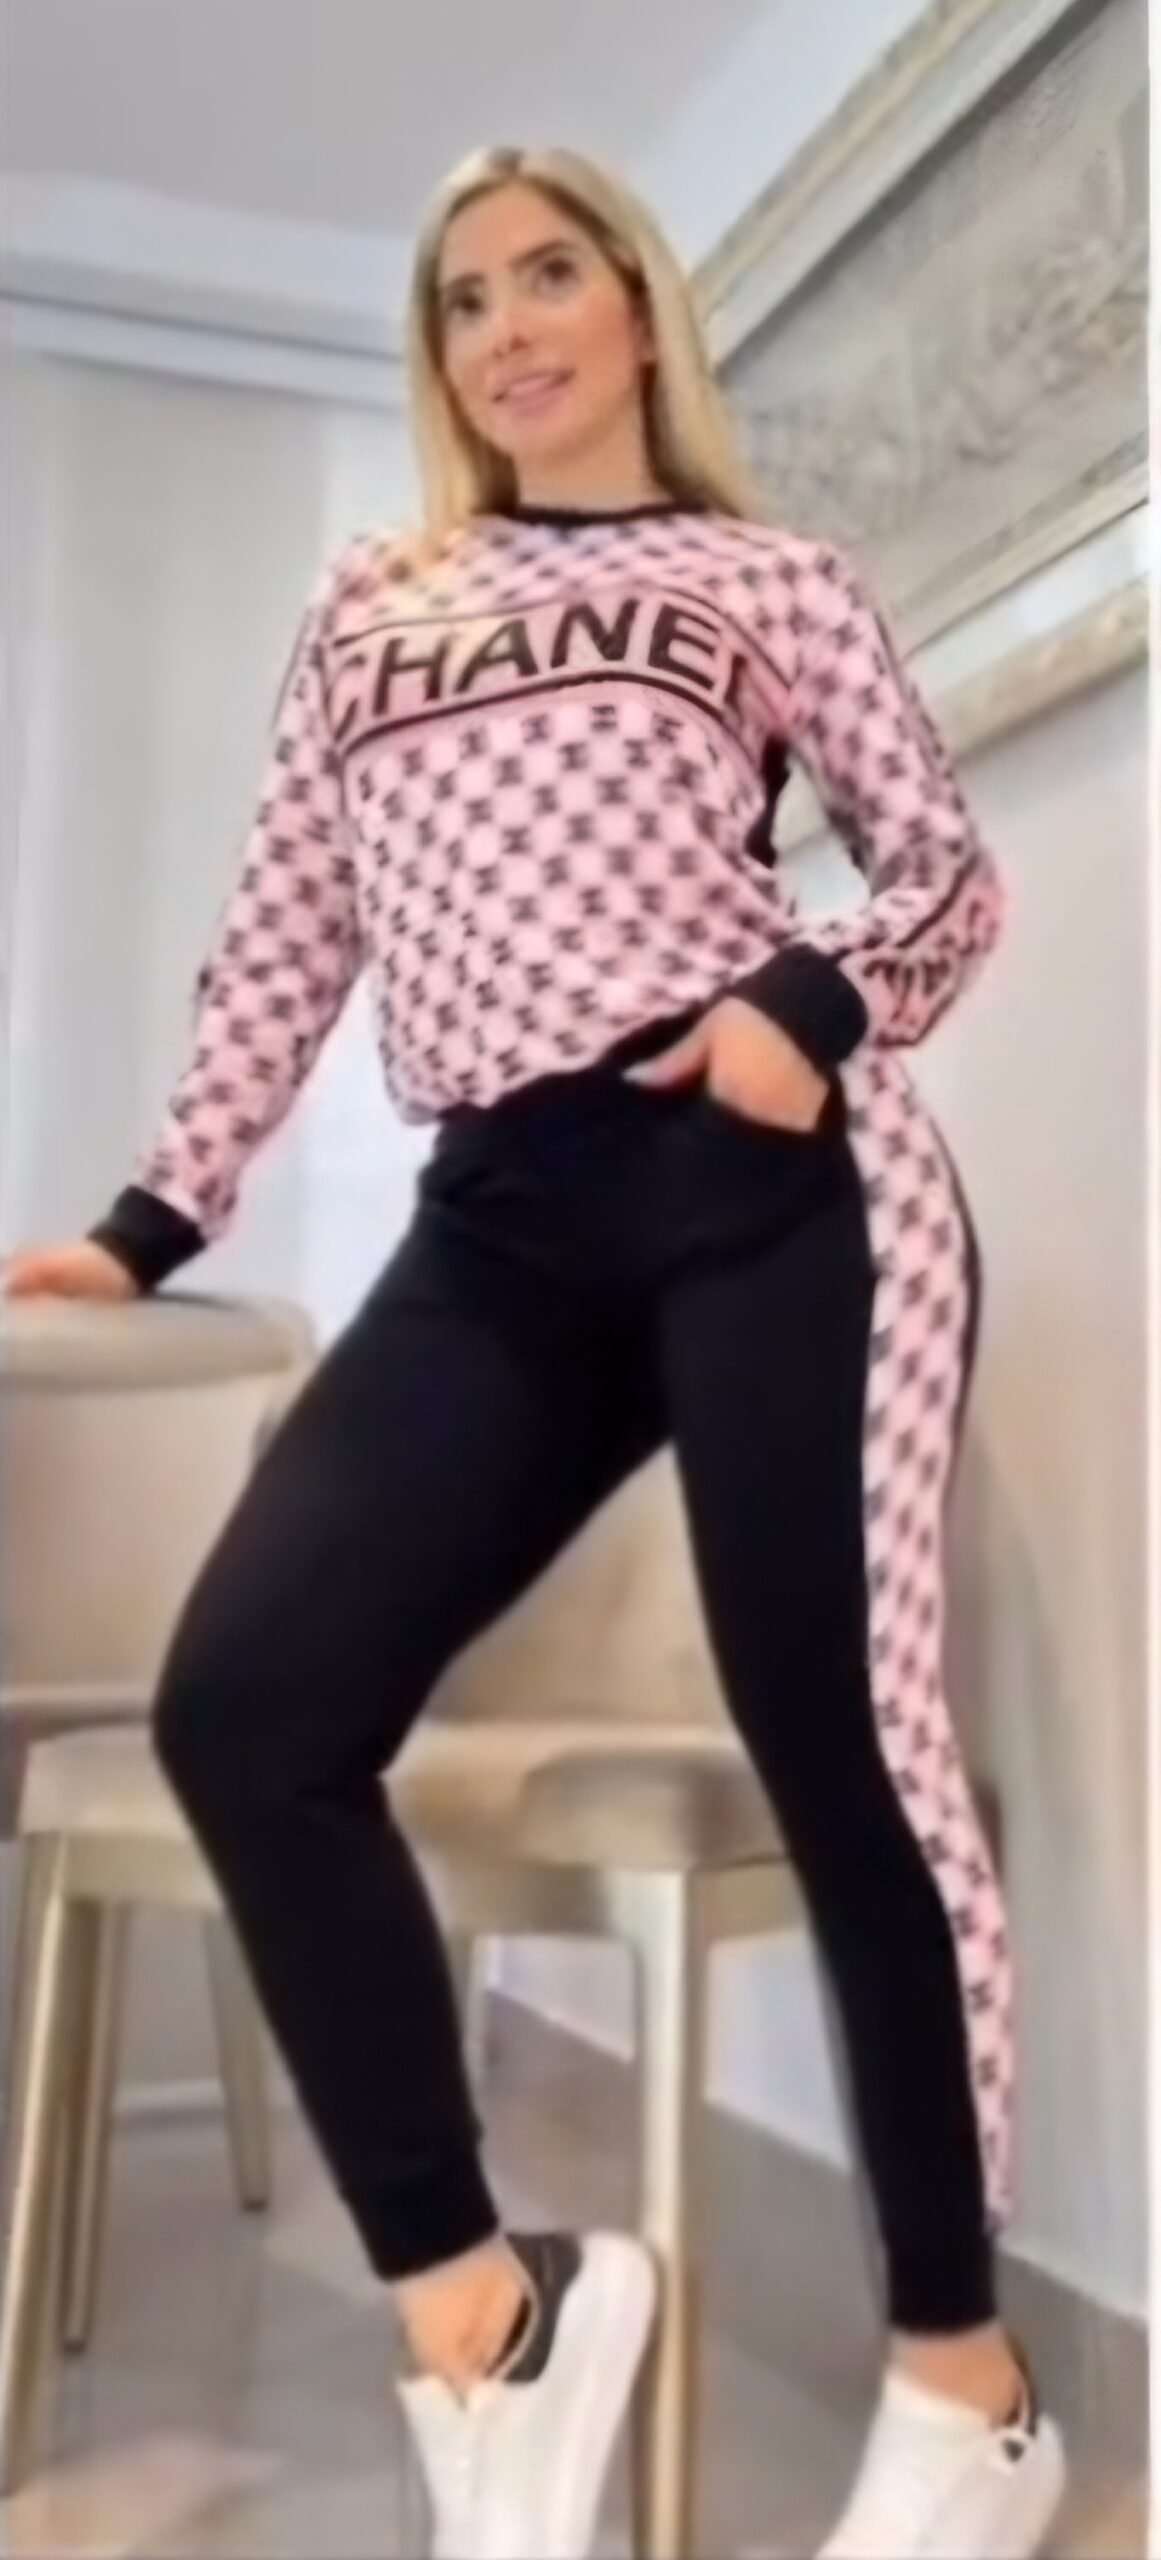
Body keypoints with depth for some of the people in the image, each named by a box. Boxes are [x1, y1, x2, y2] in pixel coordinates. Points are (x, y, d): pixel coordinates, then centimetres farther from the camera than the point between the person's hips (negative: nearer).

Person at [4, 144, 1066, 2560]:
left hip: (770, 1188, -3)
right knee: (244, 1703, -15)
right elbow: (283, 940, 22)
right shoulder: (367, 606, 25)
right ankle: (475, 2314, 0)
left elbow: (951, 863, 11)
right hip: (502, 1233, 4)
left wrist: (816, 1010, -10)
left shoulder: (753, 571, 16)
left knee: (838, 1744, -5)